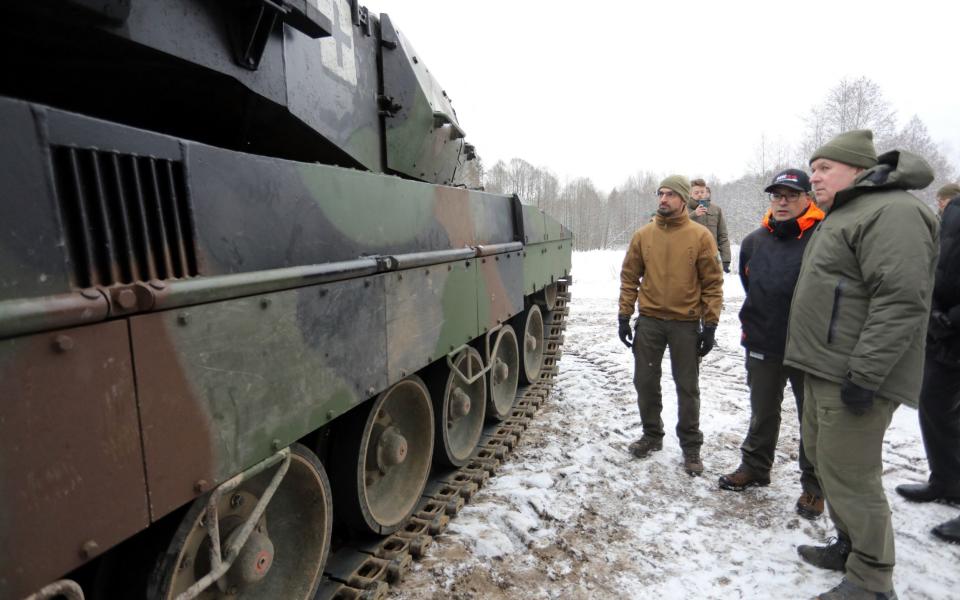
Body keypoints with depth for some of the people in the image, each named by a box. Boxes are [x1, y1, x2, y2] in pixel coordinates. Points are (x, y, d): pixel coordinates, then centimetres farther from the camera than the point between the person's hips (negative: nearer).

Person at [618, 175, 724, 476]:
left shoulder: (700, 236, -4)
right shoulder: (643, 234, 3)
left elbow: (712, 283, -3)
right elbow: (629, 277, 6)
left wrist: (710, 325, -6)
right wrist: (624, 316, 2)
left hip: (686, 324, -2)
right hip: (649, 320, 3)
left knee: (687, 387, 8)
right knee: (645, 381, 10)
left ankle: (691, 446, 23)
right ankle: (652, 435, 30)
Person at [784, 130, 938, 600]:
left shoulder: (892, 212, -14)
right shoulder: (841, 216, 19)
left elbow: (902, 300, -24)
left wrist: (864, 372, -26)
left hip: (853, 378, -10)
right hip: (823, 369, 11)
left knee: (849, 475, -1)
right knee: (823, 459, 20)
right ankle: (850, 545, 36)